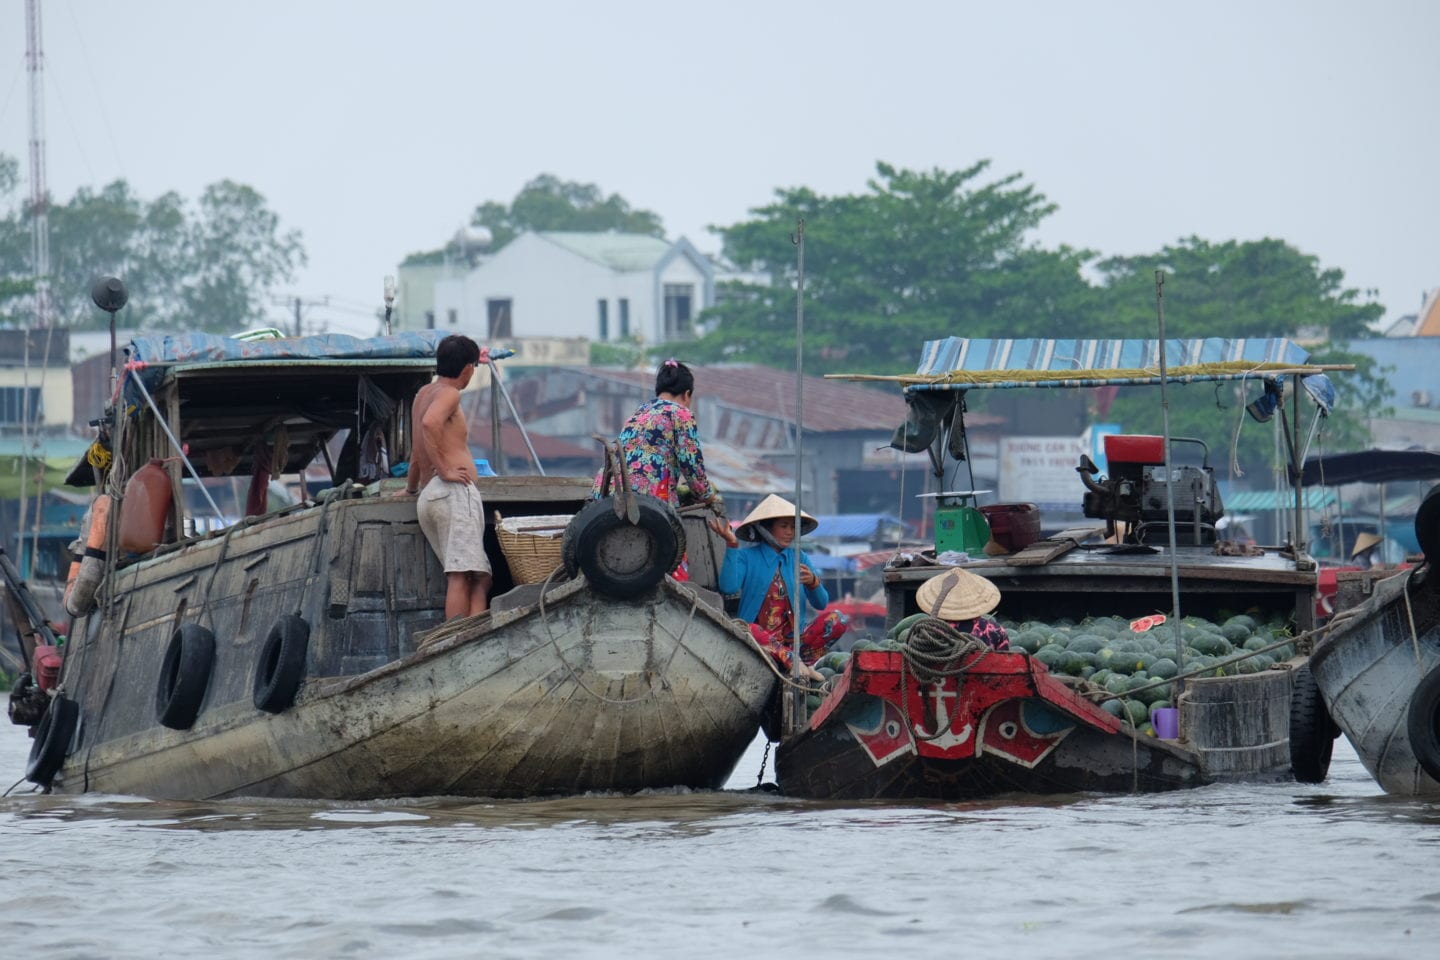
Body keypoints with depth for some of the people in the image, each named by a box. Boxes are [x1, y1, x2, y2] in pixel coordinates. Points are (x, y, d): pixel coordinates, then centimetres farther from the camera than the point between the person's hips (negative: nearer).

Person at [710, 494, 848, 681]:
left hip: (793, 637, 4)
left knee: (837, 619, -20)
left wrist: (813, 583, -15)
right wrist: (731, 546, -19)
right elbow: (729, 587, -17)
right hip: (760, 636, -4)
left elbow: (820, 604, 6)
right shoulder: (746, 557, 3)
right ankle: (795, 662, -35)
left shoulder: (799, 559, 12)